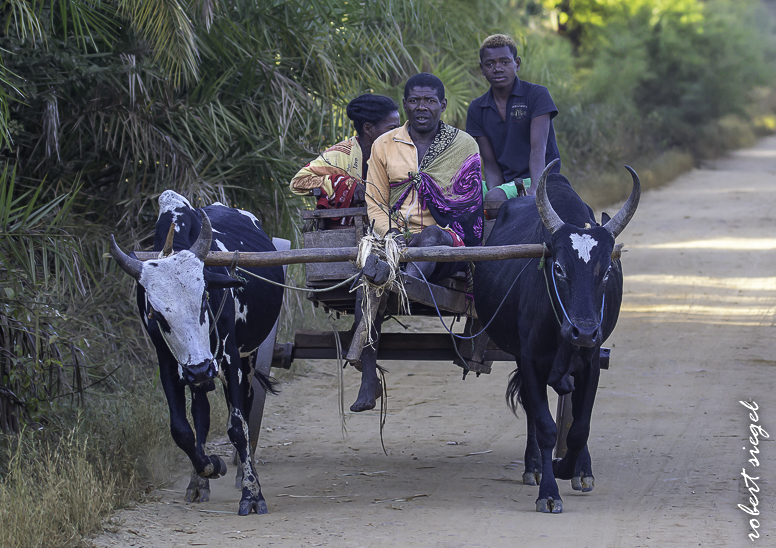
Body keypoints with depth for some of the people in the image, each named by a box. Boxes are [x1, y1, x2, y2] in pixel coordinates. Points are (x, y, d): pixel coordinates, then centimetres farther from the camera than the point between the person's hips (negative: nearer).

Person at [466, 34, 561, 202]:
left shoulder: (537, 94, -4)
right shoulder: (477, 109, 10)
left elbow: (538, 147, -17)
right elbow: (490, 163, 5)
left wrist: (535, 189, -34)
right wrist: (494, 187, -19)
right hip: (503, 182, 5)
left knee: (494, 197, -34)